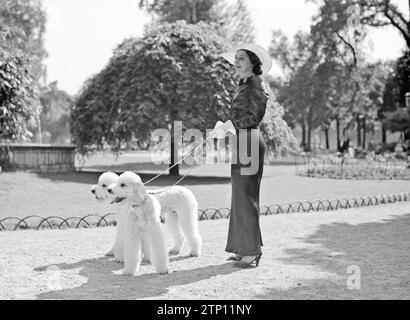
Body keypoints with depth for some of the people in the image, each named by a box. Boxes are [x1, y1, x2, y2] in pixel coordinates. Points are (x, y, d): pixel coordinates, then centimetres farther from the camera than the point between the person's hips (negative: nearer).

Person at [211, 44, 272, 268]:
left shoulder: (254, 83, -8)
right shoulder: (244, 85, 20)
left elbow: (254, 117, -16)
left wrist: (228, 125, -13)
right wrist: (225, 127, 8)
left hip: (249, 141, -10)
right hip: (242, 142, 10)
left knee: (245, 195, -9)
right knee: (241, 196, 11)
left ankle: (251, 252, -4)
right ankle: (246, 248, 18)